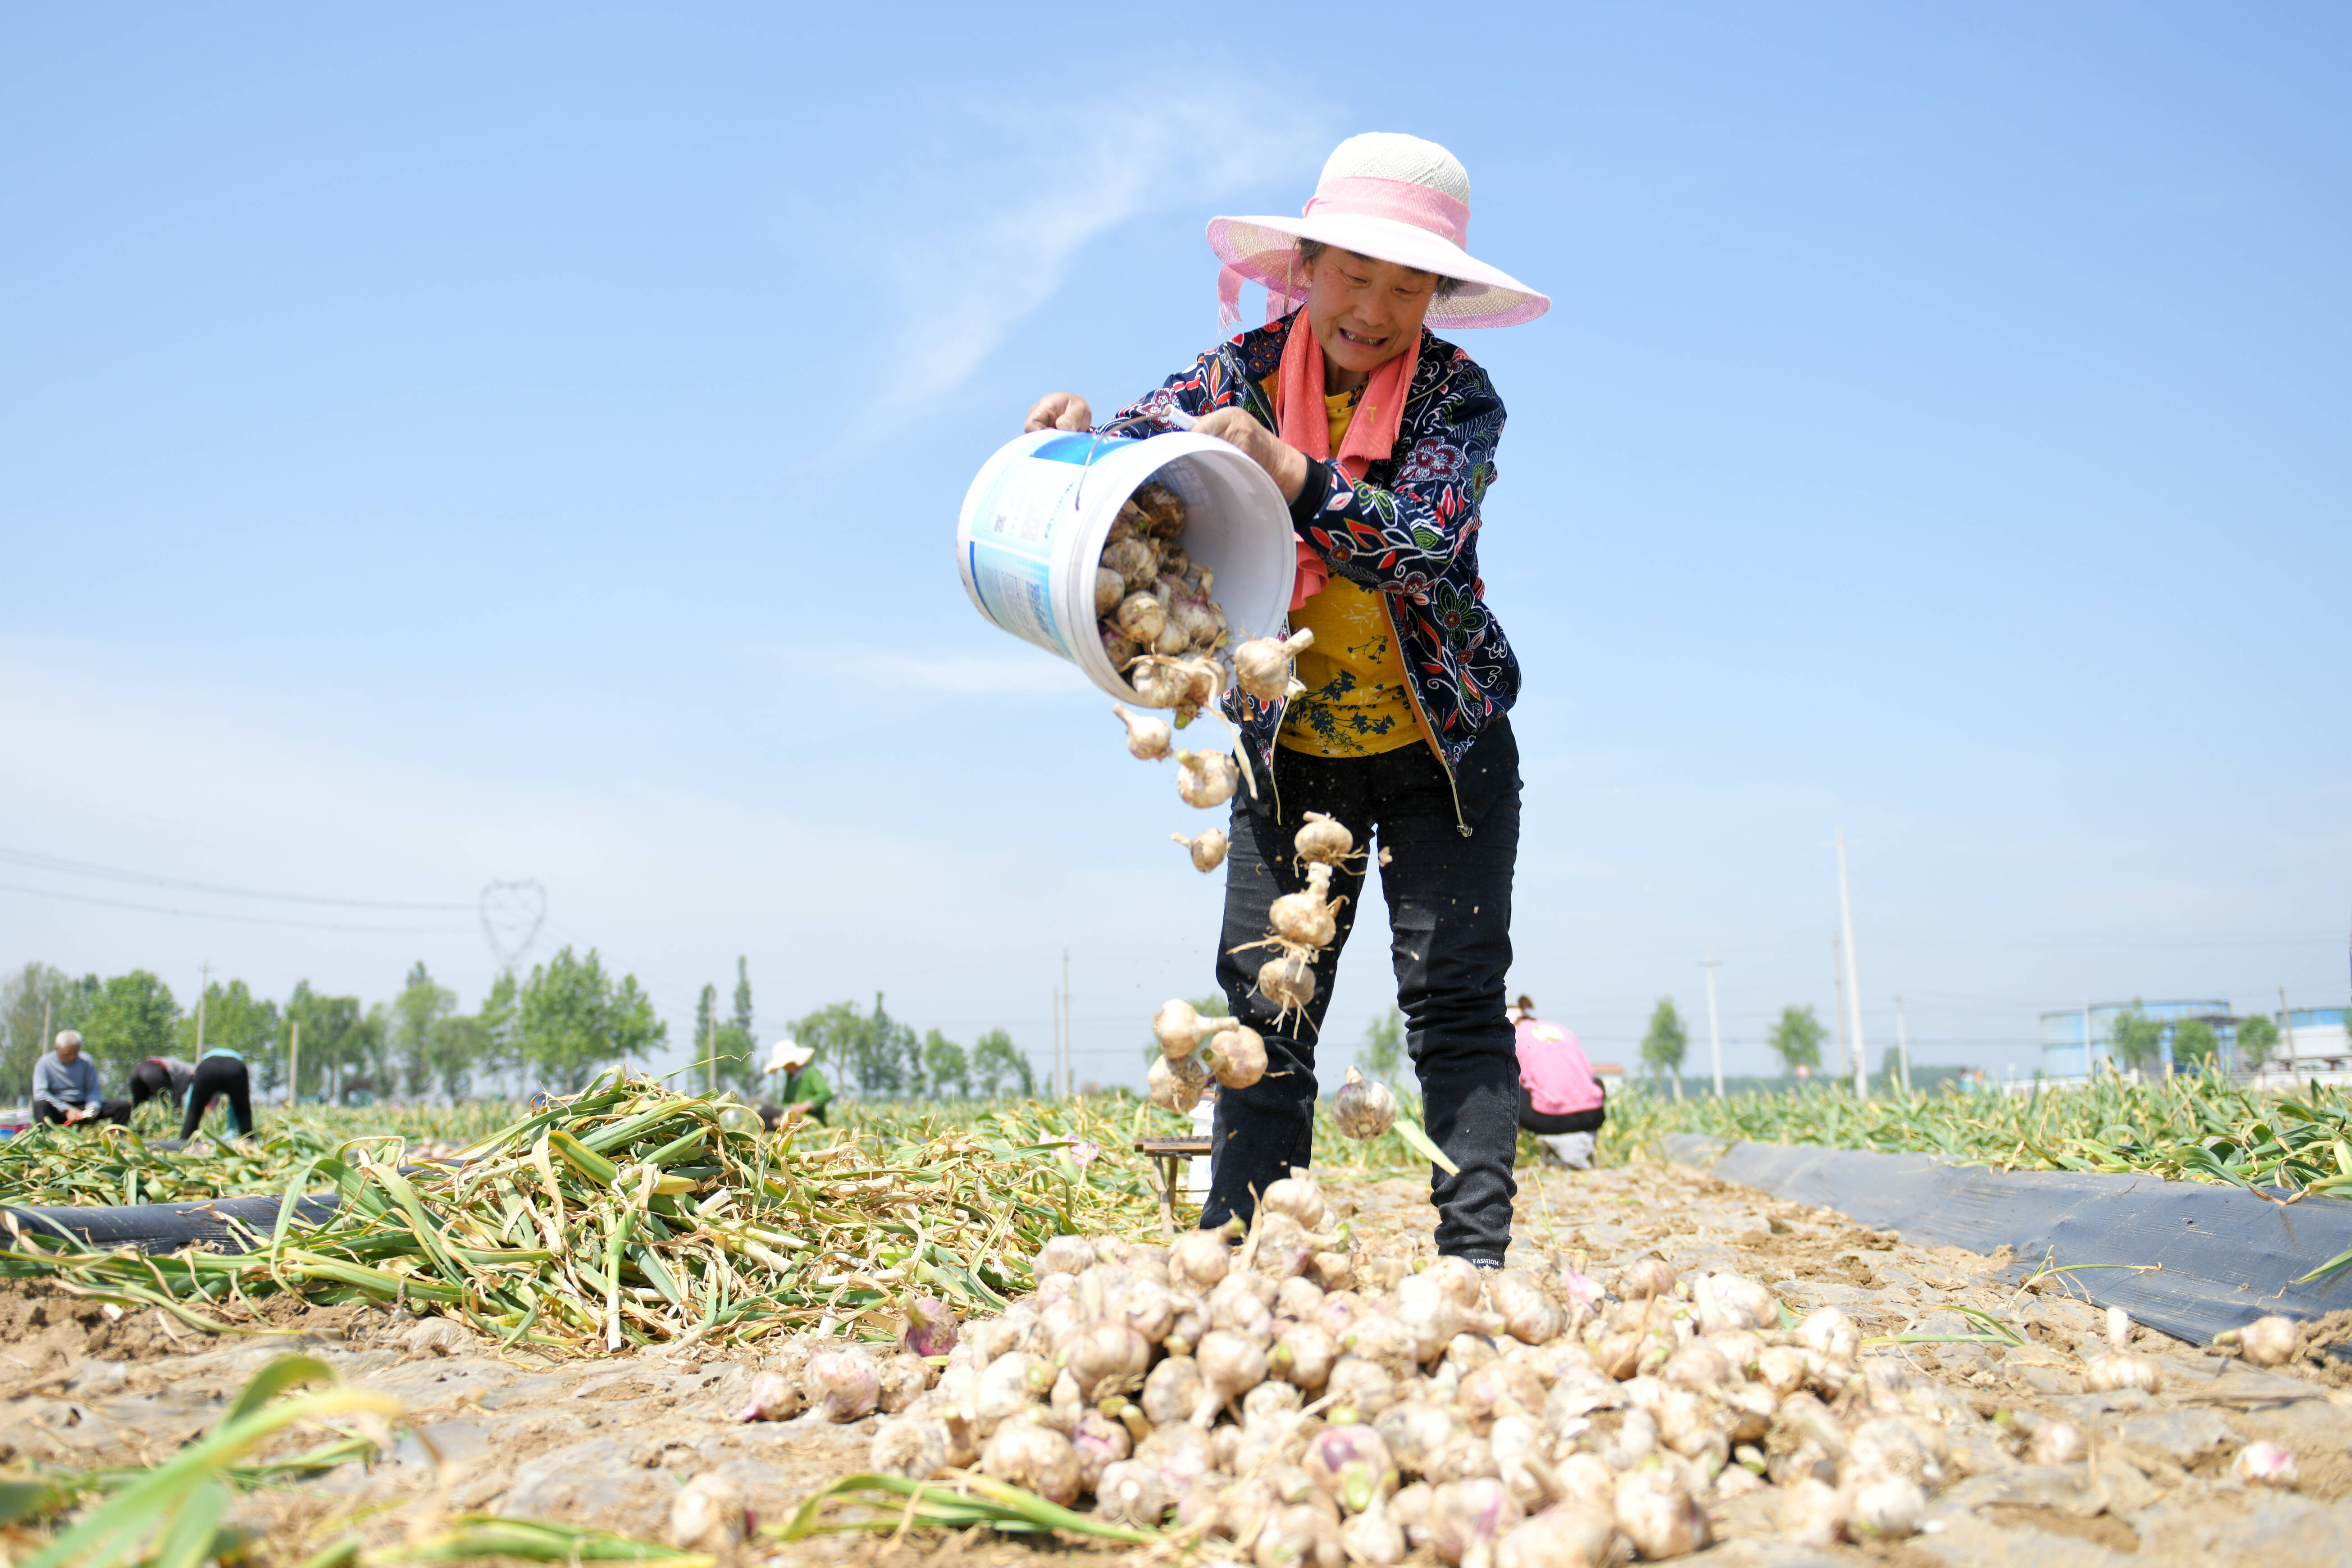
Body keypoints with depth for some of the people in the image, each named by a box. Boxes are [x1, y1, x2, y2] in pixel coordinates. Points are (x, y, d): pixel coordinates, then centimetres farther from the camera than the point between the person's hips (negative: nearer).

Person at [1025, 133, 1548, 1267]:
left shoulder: (1459, 396, -13)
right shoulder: (1246, 370, -5)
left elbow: (1424, 537, -29)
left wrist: (1291, 472, -44)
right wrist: (1077, 429, -35)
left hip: (1442, 748, -2)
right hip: (1289, 753, 2)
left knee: (1453, 996, -8)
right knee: (1265, 1004, 0)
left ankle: (1474, 1264, -4)